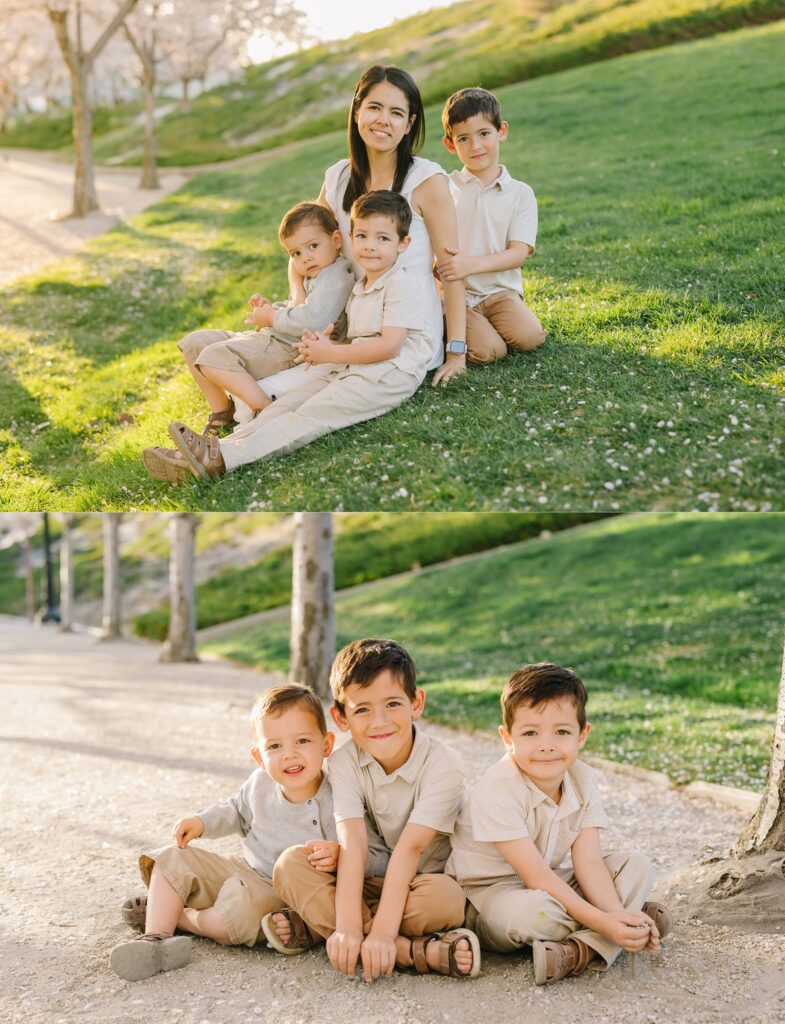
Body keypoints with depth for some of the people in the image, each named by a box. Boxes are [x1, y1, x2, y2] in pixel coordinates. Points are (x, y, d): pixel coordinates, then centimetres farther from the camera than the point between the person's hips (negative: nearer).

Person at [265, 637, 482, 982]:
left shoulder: (442, 765, -18)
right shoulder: (345, 763, -10)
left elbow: (410, 848, -28)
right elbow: (352, 843, -24)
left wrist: (383, 930, -37)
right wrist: (347, 926, -37)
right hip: (367, 885, 3)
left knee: (445, 896, -37)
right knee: (290, 864, -24)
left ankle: (314, 923, -25)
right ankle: (415, 951, -32)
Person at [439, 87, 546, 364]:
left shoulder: (520, 193, 3)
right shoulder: (444, 190, 2)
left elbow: (519, 253, -7)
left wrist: (471, 264, -23)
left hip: (500, 291, 2)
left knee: (529, 336, -24)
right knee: (486, 351, -23)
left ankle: (487, 323, 7)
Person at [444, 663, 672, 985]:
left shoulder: (582, 781, -5)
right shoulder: (497, 791, -26)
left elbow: (588, 862, -11)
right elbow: (536, 876, -28)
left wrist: (616, 913, -29)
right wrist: (602, 921, -33)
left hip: (550, 885, 8)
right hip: (485, 894, -7)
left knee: (637, 867, -5)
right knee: (533, 910, -40)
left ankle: (582, 950, -27)